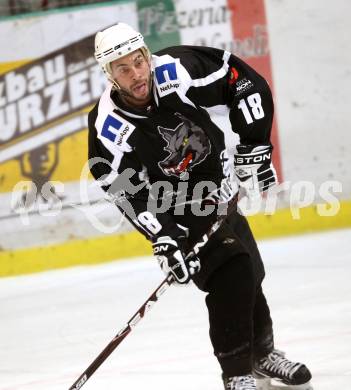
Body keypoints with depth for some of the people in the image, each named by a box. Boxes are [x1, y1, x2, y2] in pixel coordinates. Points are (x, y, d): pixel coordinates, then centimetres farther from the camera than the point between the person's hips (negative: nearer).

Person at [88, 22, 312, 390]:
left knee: (250, 274, 15)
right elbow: (130, 194, -26)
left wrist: (253, 146, -17)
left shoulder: (178, 70, -24)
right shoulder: (109, 128, -28)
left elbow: (246, 82, -14)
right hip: (176, 211, -4)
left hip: (217, 188, 4)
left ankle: (263, 353, 38)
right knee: (230, 276, -18)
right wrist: (162, 238, -35)